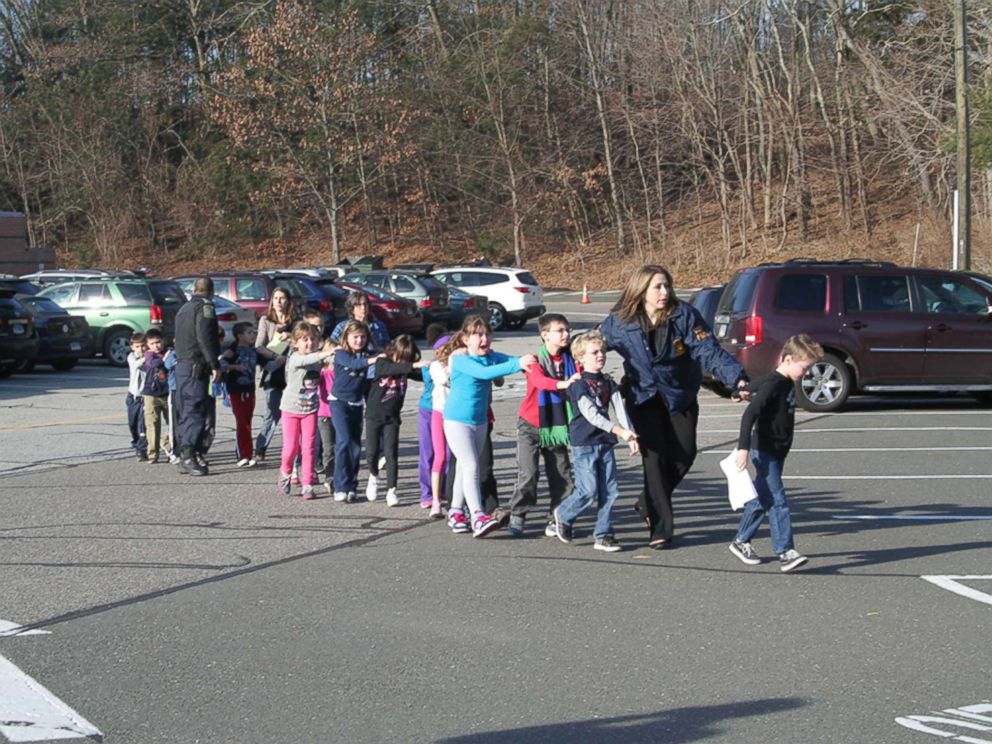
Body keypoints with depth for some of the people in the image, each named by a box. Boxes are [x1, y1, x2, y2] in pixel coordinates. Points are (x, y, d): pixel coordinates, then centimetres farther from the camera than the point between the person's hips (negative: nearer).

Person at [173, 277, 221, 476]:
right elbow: (205, 338, -18)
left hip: (181, 365, 9)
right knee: (197, 411, -11)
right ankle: (189, 456, -19)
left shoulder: (184, 309, 21)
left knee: (187, 412, 12)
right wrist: (215, 364, -18)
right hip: (196, 366, -9)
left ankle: (185, 458, 13)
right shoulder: (205, 307, -7)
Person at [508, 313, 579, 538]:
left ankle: (555, 520, 13)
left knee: (561, 475, 1)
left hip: (557, 426, 4)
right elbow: (539, 380, -32)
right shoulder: (536, 360, -11)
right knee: (529, 473, -11)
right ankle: (517, 515, 7)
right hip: (531, 425, -4)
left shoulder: (569, 360, 2)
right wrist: (562, 384, -50)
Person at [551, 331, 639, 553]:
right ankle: (563, 515, 18)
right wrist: (619, 431, -26)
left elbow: (620, 409, 3)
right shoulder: (579, 384, -10)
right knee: (589, 491, -8)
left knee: (610, 490, 2)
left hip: (605, 443, 6)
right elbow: (591, 414, -19)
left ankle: (603, 535, 9)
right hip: (584, 444, -6)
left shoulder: (608, 383, 11)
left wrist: (630, 437, -11)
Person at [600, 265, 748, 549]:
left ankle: (650, 503, 25)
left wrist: (736, 378, -32)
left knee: (684, 453, -3)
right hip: (644, 398, -1)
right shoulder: (620, 322, -9)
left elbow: (709, 351, -19)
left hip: (680, 396, 1)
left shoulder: (685, 315, -13)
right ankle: (660, 529, -4)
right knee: (655, 456, -10)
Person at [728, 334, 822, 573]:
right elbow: (750, 414, -27)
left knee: (762, 498, 16)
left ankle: (741, 541, 27)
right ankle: (785, 552, -15)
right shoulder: (772, 384, -20)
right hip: (765, 452, -9)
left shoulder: (787, 383, 9)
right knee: (776, 501, -12)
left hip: (776, 452, 9)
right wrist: (743, 447, -31)